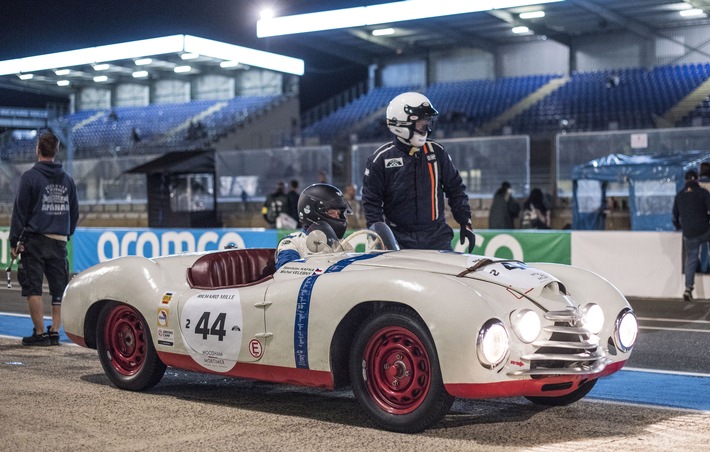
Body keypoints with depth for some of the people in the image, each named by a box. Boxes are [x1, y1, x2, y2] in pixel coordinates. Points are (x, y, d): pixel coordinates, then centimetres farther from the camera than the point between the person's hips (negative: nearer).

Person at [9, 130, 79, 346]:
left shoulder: (29, 176, -5)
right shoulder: (67, 179, 11)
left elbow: (20, 211, -5)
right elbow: (74, 212, 16)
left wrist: (14, 241, -1)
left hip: (34, 241, -4)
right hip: (59, 242, 4)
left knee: (33, 288, 0)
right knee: (59, 289, 7)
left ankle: (40, 333, -2)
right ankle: (55, 332, 5)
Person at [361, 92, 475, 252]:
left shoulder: (436, 152, 6)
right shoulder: (381, 159, -3)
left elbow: (455, 188, 14)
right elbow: (371, 202, 0)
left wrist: (465, 223, 8)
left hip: (437, 237, 3)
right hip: (399, 239, -3)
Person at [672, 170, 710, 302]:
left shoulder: (679, 196, 9)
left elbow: (675, 215, 17)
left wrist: (678, 227, 33)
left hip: (689, 234, 4)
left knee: (690, 260, 9)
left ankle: (688, 288, 1)